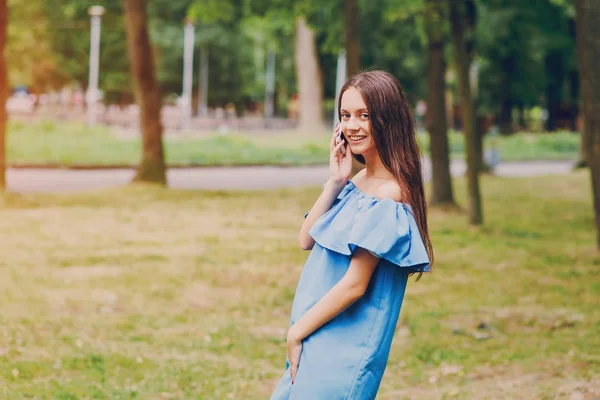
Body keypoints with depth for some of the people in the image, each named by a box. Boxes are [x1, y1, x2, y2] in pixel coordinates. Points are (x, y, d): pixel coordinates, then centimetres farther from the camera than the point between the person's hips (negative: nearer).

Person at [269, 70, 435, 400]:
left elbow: (354, 285, -19)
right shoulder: (357, 181, 8)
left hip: (344, 349, -9)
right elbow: (307, 240, 6)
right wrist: (335, 183, -5)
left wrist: (297, 332, -11)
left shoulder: (388, 196, -18)